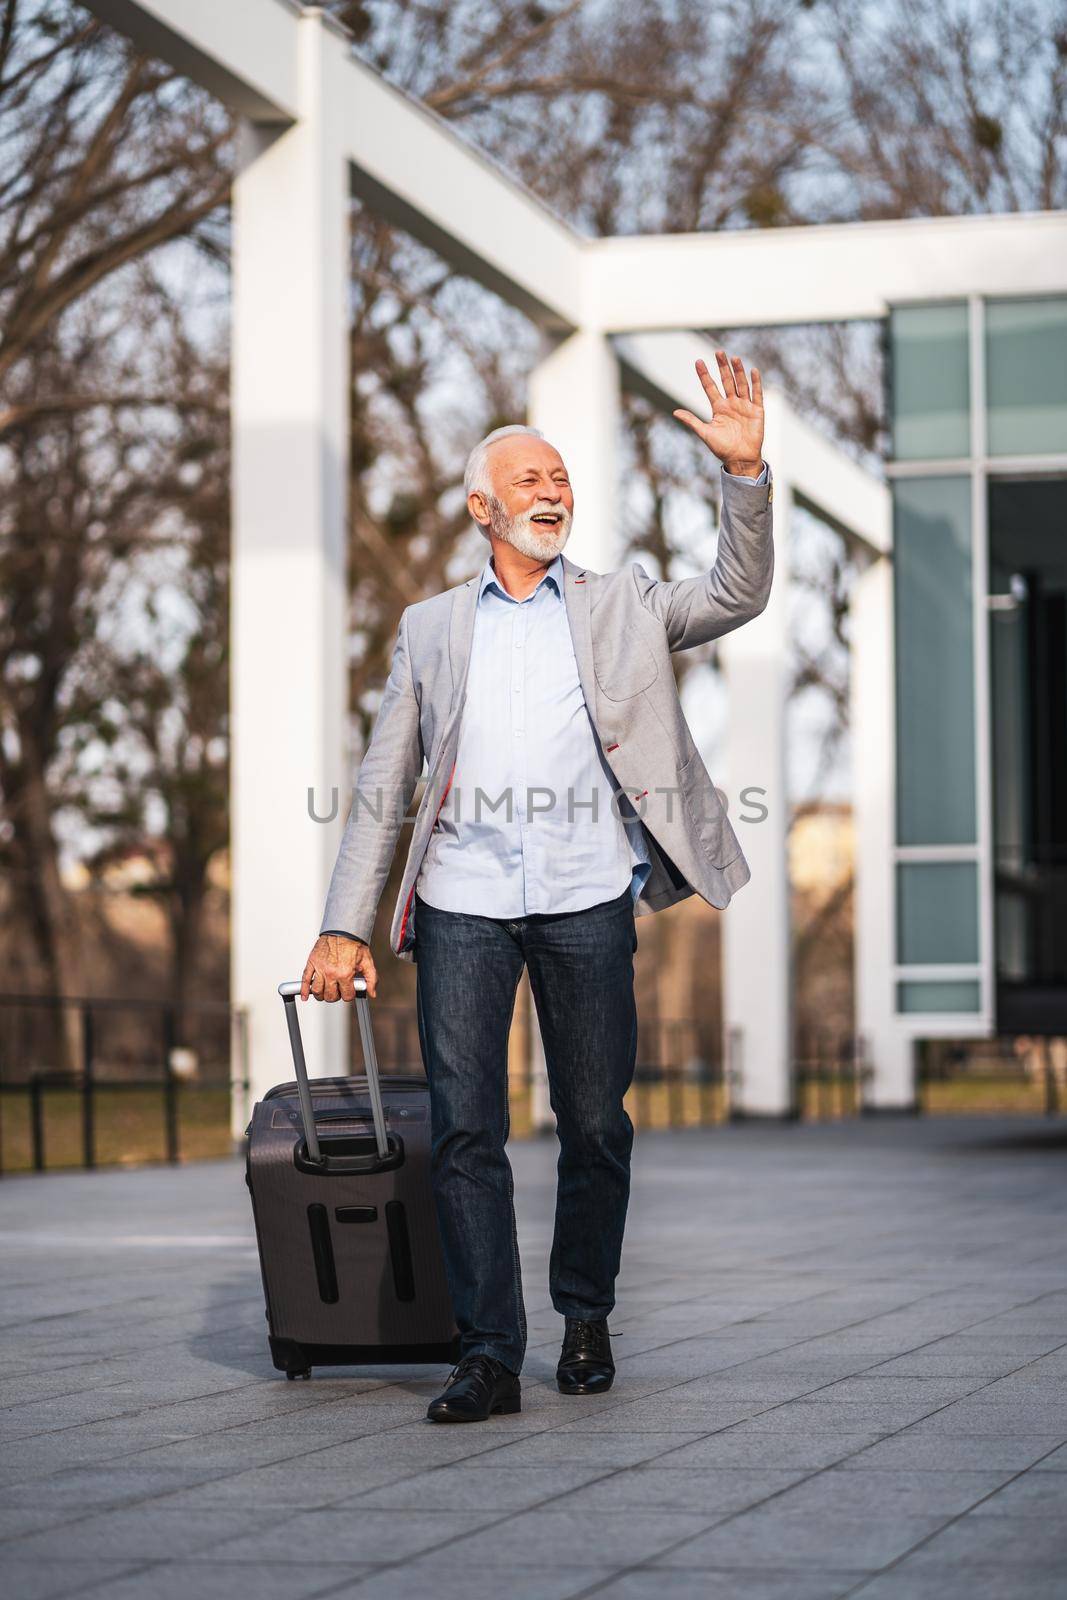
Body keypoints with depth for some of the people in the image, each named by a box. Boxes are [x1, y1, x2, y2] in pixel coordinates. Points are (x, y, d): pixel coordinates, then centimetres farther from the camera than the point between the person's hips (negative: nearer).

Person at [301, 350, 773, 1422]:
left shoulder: (621, 607, 16)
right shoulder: (431, 627, 16)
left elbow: (737, 596, 1)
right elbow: (381, 789, 13)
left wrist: (745, 474, -12)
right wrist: (344, 928, 4)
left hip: (587, 901, 0)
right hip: (462, 902, 0)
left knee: (595, 1126, 5)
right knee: (464, 1132, -5)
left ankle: (585, 1317, 25)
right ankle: (488, 1355, -1)